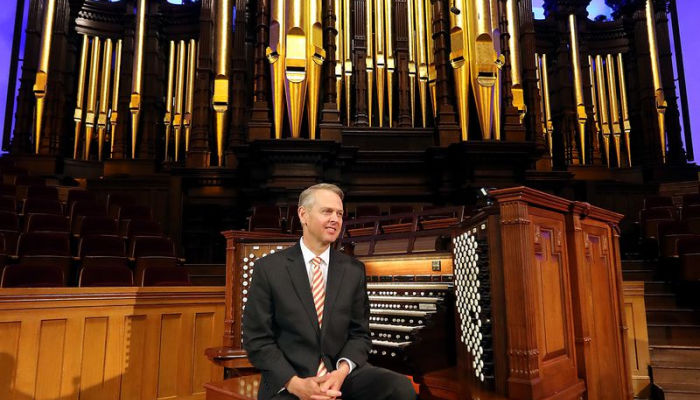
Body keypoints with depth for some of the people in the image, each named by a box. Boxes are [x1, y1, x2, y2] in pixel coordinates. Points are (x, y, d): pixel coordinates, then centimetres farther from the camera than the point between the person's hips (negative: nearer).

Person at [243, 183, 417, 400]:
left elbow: (360, 333, 8)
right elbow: (257, 339, -2)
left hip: (340, 373, 3)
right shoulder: (269, 268, -2)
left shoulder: (354, 270, 6)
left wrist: (342, 371, -11)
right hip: (287, 381, -2)